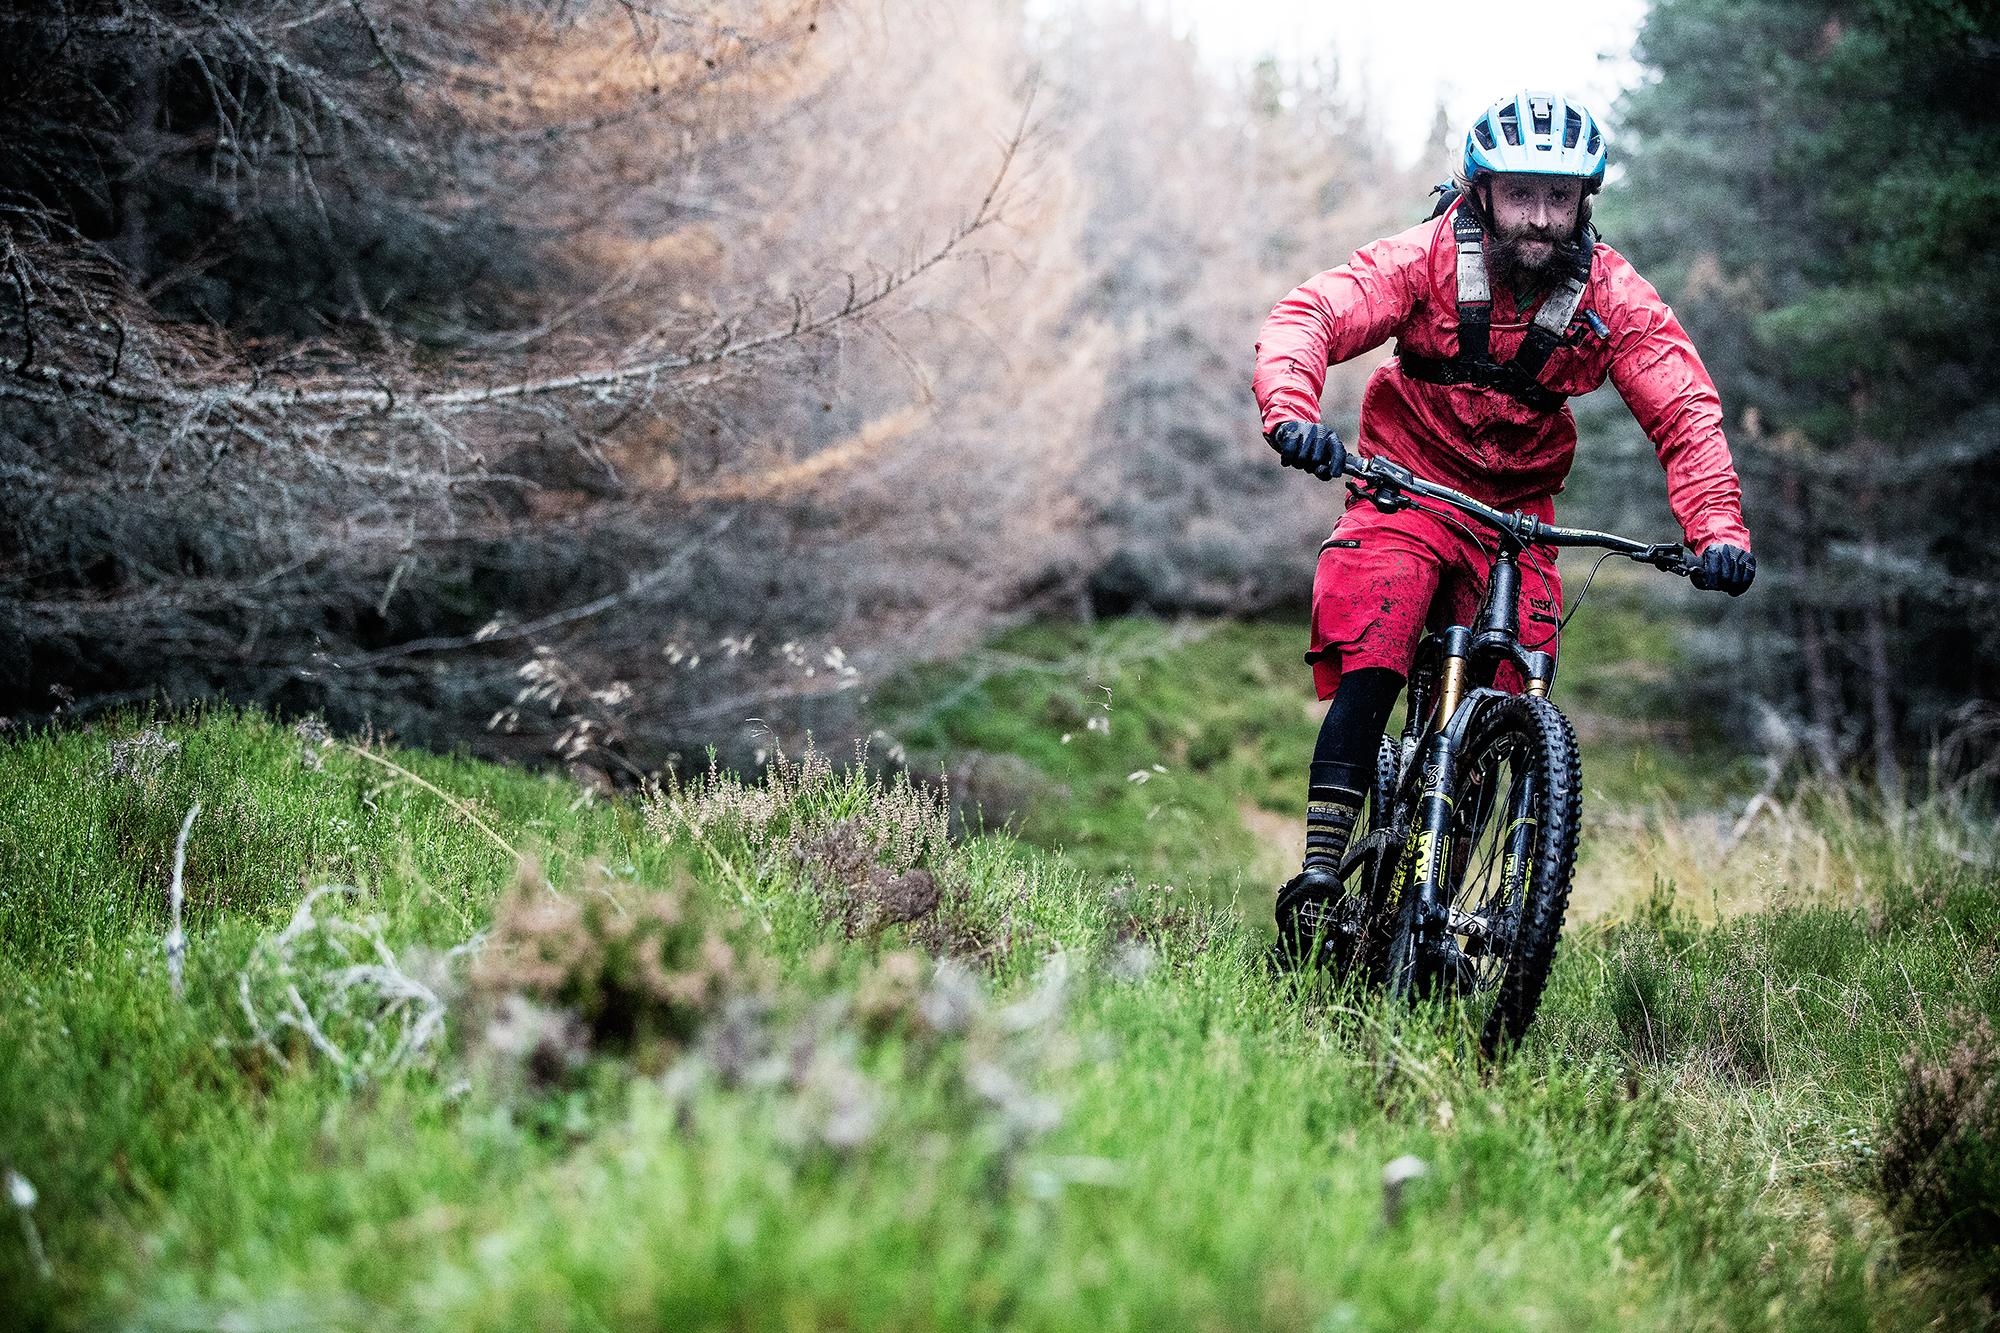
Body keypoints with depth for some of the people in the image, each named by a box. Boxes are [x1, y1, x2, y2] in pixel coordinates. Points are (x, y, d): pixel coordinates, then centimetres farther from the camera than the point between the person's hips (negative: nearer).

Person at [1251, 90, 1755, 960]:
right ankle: (1321, 872, -20)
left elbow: (1685, 413, -15)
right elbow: (1307, 315, -26)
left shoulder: (1614, 298, -12)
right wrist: (1290, 411, -47)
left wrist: (1718, 528, -32)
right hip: (1408, 487, -2)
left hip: (1517, 508, 2)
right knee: (1369, 673, -23)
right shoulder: (1426, 260, -16)